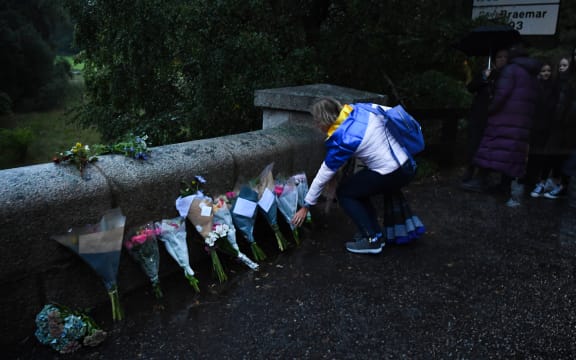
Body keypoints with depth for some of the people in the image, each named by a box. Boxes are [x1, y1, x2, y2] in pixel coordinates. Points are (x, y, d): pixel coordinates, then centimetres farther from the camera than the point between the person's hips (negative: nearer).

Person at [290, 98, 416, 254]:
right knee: (356, 188, 20)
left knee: (344, 193, 6)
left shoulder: (341, 140, -16)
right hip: (408, 166, 8)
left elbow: (323, 175, -8)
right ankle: (376, 233, 18)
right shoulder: (361, 108, 1)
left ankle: (373, 240, 2)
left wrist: (306, 206, 2)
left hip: (392, 175, -8)